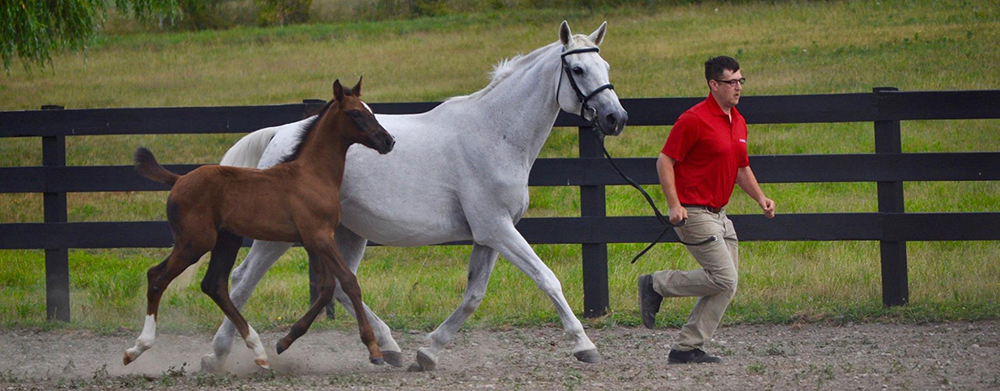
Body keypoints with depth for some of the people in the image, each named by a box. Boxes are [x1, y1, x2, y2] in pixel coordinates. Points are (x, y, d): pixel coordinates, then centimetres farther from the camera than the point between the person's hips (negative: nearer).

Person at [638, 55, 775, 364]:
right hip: (694, 212, -9)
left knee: (725, 286, 4)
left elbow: (742, 169, 25)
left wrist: (760, 198, 8)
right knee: (723, 279, -15)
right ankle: (656, 285, 0)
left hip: (719, 214, 9)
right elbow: (665, 161, -12)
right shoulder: (694, 119, -12)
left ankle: (686, 348, 7)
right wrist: (674, 205, -20)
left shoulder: (738, 122, 14)